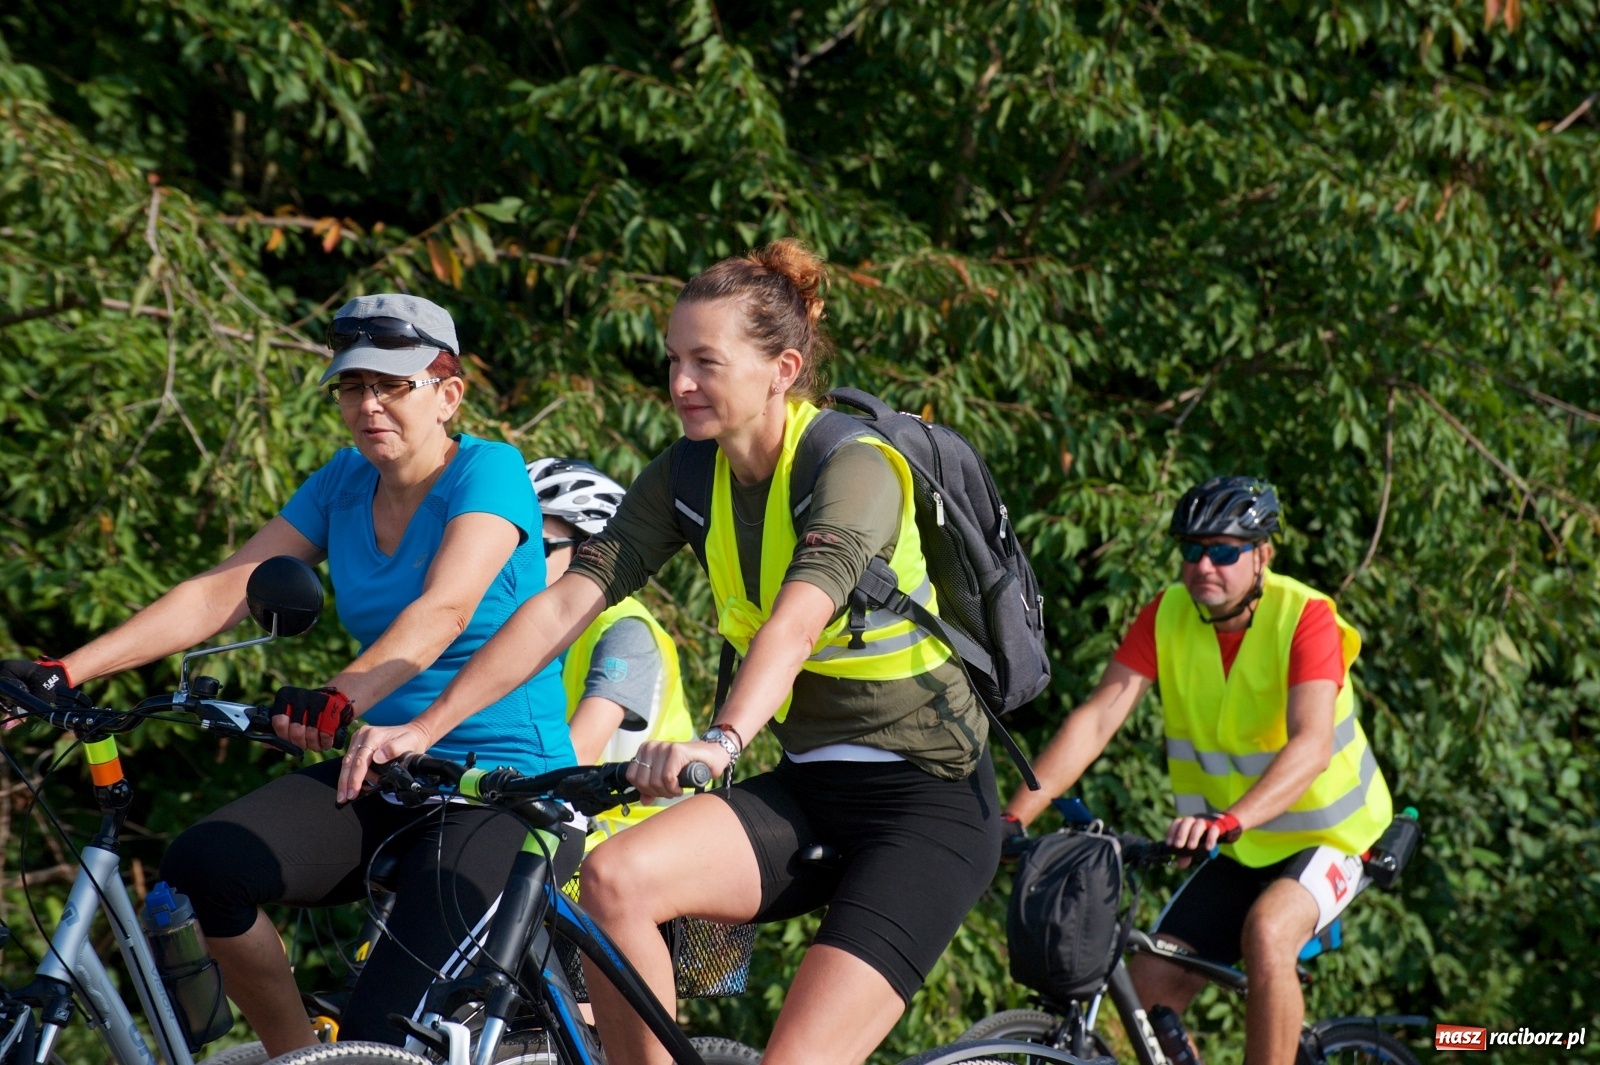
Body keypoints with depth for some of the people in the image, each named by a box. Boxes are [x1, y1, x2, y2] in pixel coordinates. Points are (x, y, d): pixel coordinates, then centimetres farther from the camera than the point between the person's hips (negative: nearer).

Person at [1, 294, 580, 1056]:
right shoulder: (346, 481, 8)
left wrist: (342, 696, -48)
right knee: (200, 867, -21)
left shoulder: (488, 471, -11)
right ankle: (295, 1052, -1)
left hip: (506, 781, -6)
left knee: (380, 1039, -21)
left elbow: (445, 608, -29)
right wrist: (62, 672, -11)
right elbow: (222, 592, 0)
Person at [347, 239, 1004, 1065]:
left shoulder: (851, 466, -18)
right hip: (808, 789, 6)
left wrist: (720, 742, -54)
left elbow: (795, 622, -36)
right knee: (612, 878, -22)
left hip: (930, 803, -6)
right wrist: (424, 727, -19)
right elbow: (568, 601, -8)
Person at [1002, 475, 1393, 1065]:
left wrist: (1229, 820, -53)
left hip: (1325, 839, -5)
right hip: (1235, 855, 5)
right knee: (1150, 982, -9)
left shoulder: (1305, 617, -22)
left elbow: (1311, 746, -36)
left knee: (1265, 934, -33)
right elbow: (1096, 718, -17)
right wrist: (1011, 818, -29)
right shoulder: (1168, 615, -9)